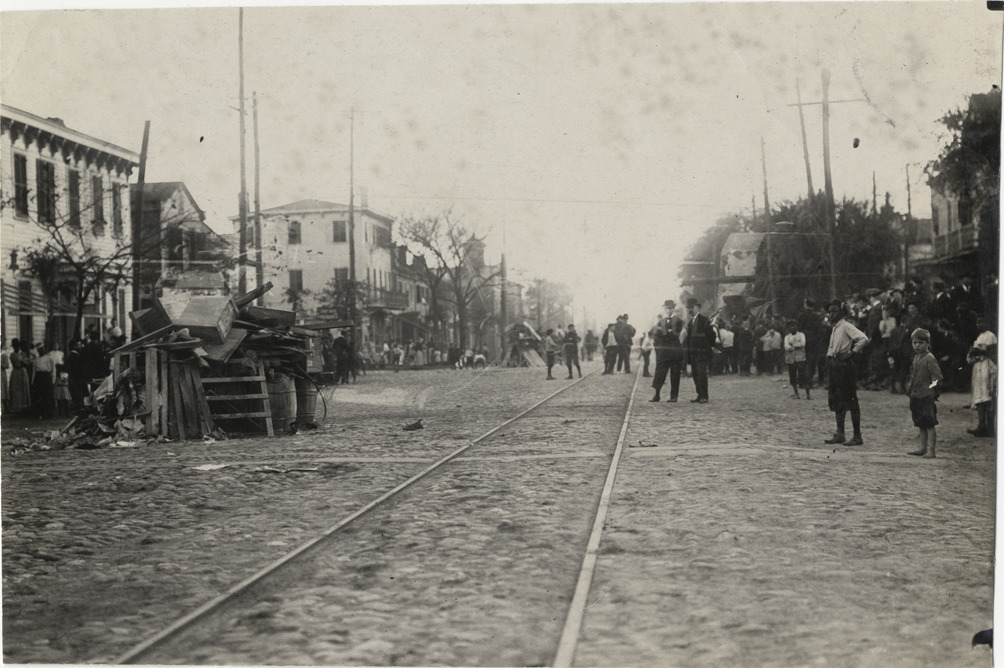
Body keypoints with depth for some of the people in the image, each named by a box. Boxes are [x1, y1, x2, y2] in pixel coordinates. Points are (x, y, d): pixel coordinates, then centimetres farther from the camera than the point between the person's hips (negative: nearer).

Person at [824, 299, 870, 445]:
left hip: (844, 365, -10)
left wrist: (852, 352, -19)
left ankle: (857, 436, -1)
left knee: (850, 401, -5)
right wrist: (829, 362, 15)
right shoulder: (834, 328, 16)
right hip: (834, 366, 10)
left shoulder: (846, 326, -11)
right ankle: (840, 434, 15)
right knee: (836, 401, 10)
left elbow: (864, 339, -24)